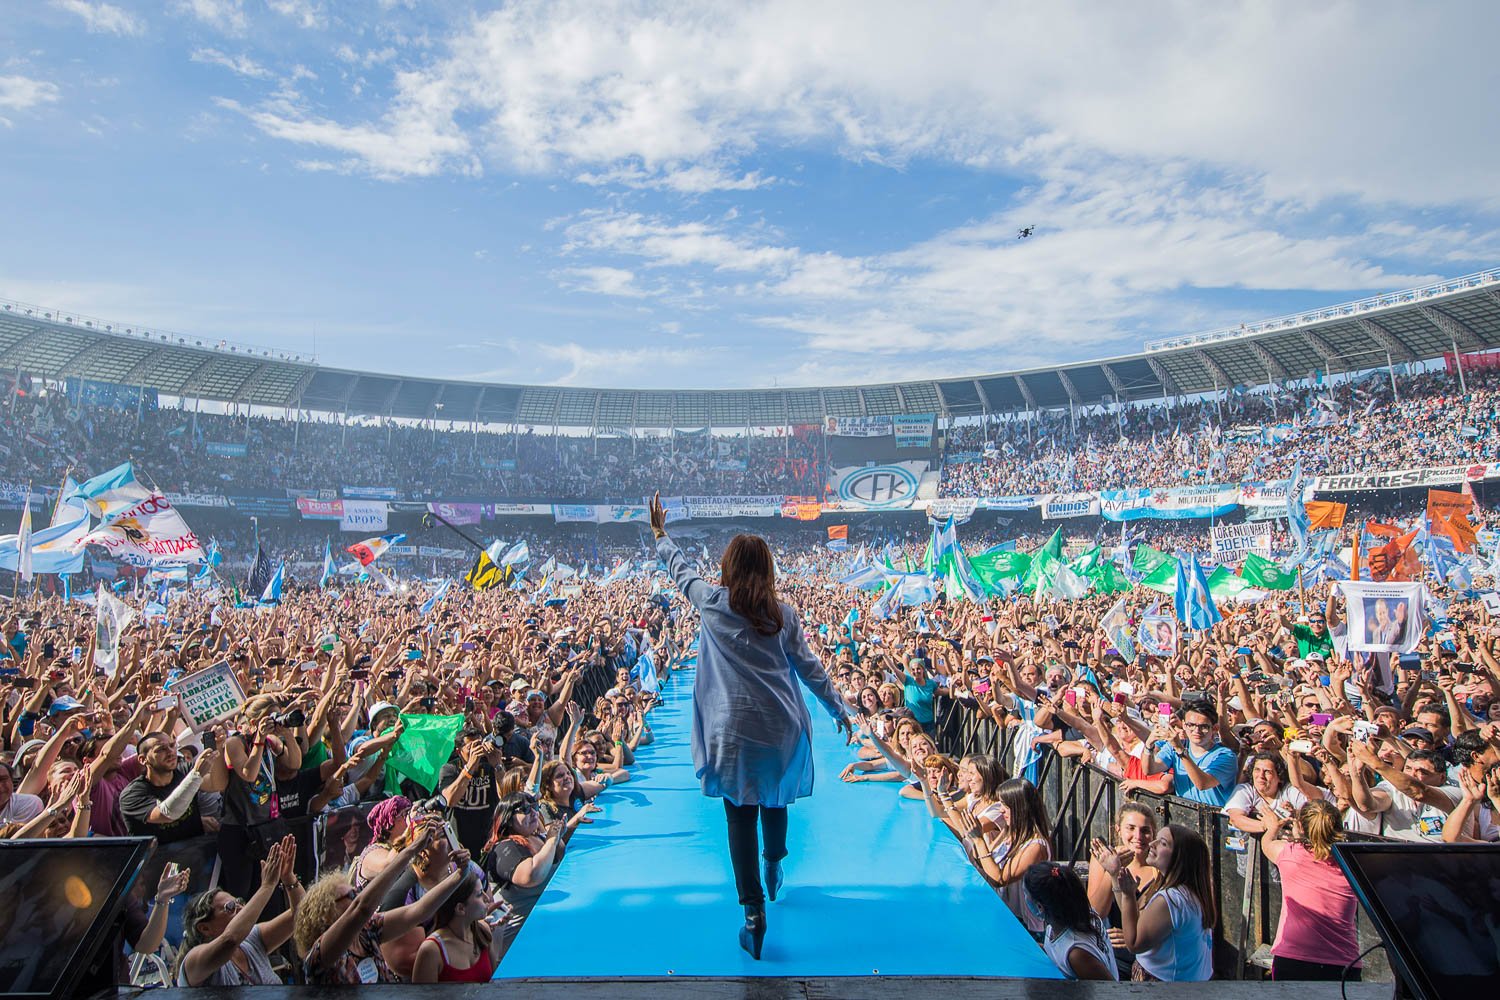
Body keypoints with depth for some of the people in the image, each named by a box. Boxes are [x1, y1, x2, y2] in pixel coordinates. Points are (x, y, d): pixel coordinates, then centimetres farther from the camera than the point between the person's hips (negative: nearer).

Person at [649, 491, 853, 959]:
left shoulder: (712, 603, -4)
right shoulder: (783, 612, 1)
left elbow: (682, 570, 13)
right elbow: (809, 667, 4)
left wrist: (660, 534, 29)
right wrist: (839, 710, 15)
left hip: (733, 729, -2)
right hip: (780, 727, 3)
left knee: (740, 815, 6)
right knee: (775, 799, 24)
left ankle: (754, 912, 6)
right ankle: (774, 867, 47)